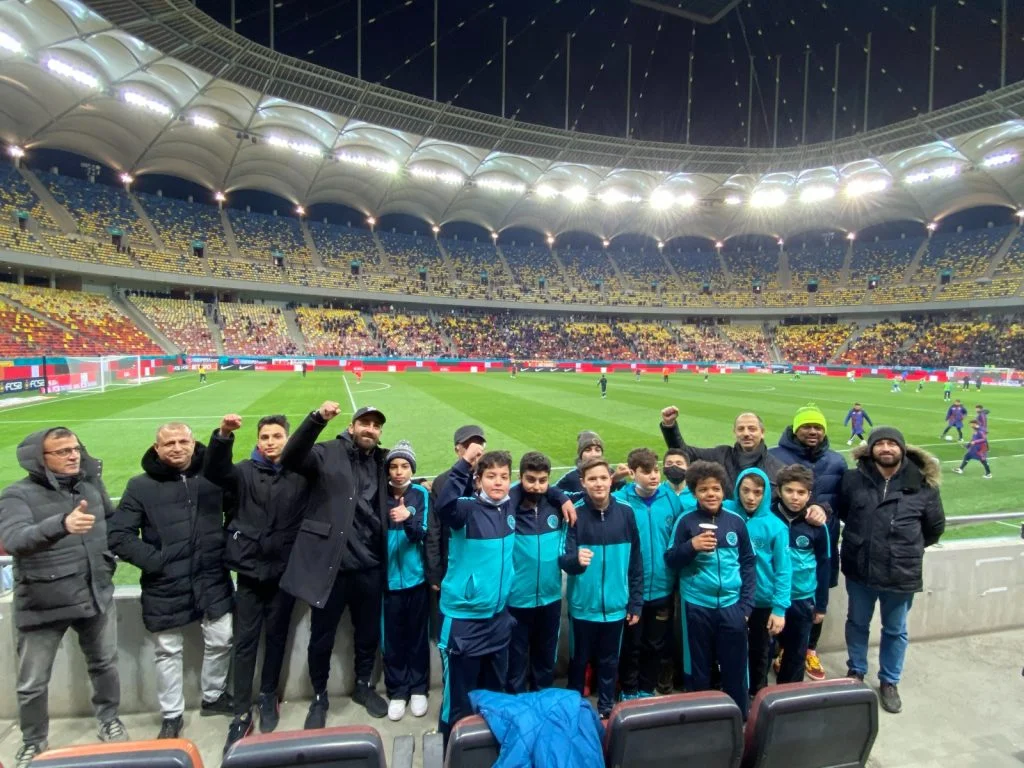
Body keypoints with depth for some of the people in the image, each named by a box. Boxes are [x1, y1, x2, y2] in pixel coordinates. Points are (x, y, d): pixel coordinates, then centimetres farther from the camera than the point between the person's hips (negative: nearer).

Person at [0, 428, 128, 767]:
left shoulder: (91, 483, -2)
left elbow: (112, 519, 17)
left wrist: (109, 555, 6)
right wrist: (62, 524, -52)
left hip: (96, 595, 4)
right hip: (42, 605, -3)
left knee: (105, 664, 18)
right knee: (32, 683, 14)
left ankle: (109, 721, 40)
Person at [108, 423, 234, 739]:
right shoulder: (141, 486, -6)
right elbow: (119, 536, -5)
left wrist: (228, 548, -1)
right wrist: (154, 561, -13)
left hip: (212, 580, 2)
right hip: (166, 586, -1)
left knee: (221, 641, 13)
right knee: (168, 652, 13)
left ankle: (213, 696, 38)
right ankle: (172, 715, 33)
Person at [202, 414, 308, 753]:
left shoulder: (302, 474, -2)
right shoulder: (245, 471, -3)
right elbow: (213, 470, -21)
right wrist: (223, 435, -37)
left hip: (285, 571, 0)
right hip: (250, 570, 0)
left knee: (276, 638, 15)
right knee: (245, 642, 8)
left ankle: (268, 697, 36)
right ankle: (241, 713, 21)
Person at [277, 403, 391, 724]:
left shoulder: (381, 461, 9)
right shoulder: (328, 453, -5)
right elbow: (290, 459, -23)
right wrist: (318, 418, -36)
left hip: (369, 566, 4)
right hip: (330, 564, -4)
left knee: (369, 634, 19)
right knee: (321, 638, 13)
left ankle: (363, 686, 43)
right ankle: (319, 697, 36)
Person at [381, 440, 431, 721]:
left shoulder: (421, 494, -5)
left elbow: (423, 533, -11)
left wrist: (408, 518, -31)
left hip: (415, 576, -1)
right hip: (389, 577, 1)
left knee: (417, 635, 10)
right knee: (392, 637, 8)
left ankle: (418, 689, 25)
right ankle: (397, 691, 23)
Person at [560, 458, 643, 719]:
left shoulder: (625, 513, -4)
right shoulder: (575, 514, -11)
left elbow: (636, 563, 2)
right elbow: (564, 559, -15)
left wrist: (636, 603, 3)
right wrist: (576, 560, -37)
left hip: (616, 605, 2)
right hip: (583, 606, -2)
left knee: (609, 662, 17)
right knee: (579, 660, 14)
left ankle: (606, 708, 36)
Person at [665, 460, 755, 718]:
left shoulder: (736, 521, 1)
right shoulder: (686, 522, -4)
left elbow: (749, 563, 6)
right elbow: (670, 560, -1)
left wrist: (746, 604, 2)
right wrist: (691, 546, -20)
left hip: (732, 605, 1)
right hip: (697, 606, -1)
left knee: (735, 666, 11)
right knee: (699, 667, 12)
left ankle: (740, 717, 30)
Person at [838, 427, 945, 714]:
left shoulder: (923, 485, -8)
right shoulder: (853, 479, -9)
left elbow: (935, 526, 6)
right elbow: (840, 510, 10)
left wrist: (909, 547, 12)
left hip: (902, 573, 0)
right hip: (859, 569, 1)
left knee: (895, 631, 18)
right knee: (857, 623, 19)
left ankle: (889, 681, 38)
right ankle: (856, 671, 40)